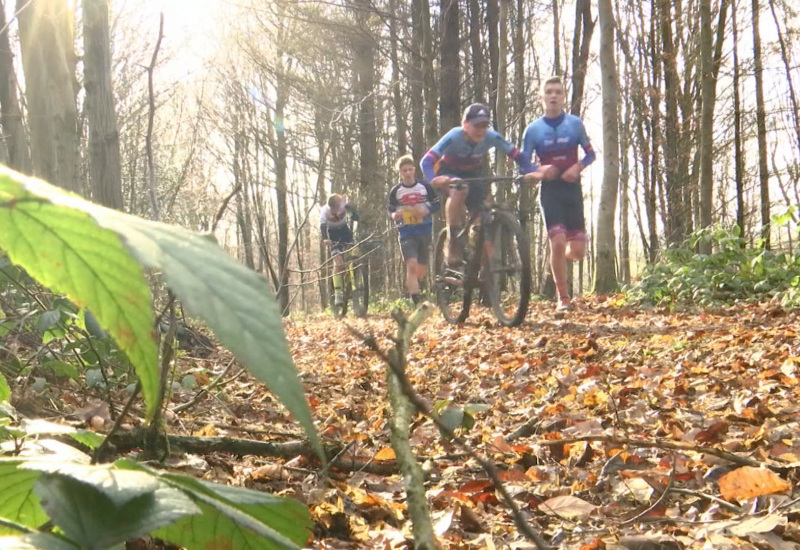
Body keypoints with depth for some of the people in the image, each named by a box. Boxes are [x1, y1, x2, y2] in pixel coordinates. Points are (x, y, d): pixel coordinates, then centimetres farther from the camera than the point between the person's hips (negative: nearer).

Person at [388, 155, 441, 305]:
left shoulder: (425, 187, 1)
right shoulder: (396, 191, 0)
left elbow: (437, 205, 6)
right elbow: (390, 210, 9)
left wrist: (426, 211, -15)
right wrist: (394, 215, -15)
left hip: (424, 231, 2)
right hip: (406, 233, -2)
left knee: (422, 269, 8)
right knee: (412, 265, -20)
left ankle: (411, 287, 41)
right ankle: (416, 300, -18)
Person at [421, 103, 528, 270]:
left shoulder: (492, 137, -24)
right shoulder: (454, 137, -32)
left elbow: (516, 154, -21)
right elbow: (427, 160, -39)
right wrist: (433, 179, -59)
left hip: (473, 174, 4)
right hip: (448, 174, -4)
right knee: (460, 190, -38)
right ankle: (452, 242, -27)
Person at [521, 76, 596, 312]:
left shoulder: (575, 124, 1)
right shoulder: (533, 129, -1)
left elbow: (590, 153, 8)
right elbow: (524, 165, 3)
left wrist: (578, 167, -12)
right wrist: (538, 172, -19)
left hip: (572, 188, 2)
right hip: (550, 189, -1)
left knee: (577, 250, -2)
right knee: (558, 242, -16)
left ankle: (559, 259, 37)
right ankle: (563, 298, -1)